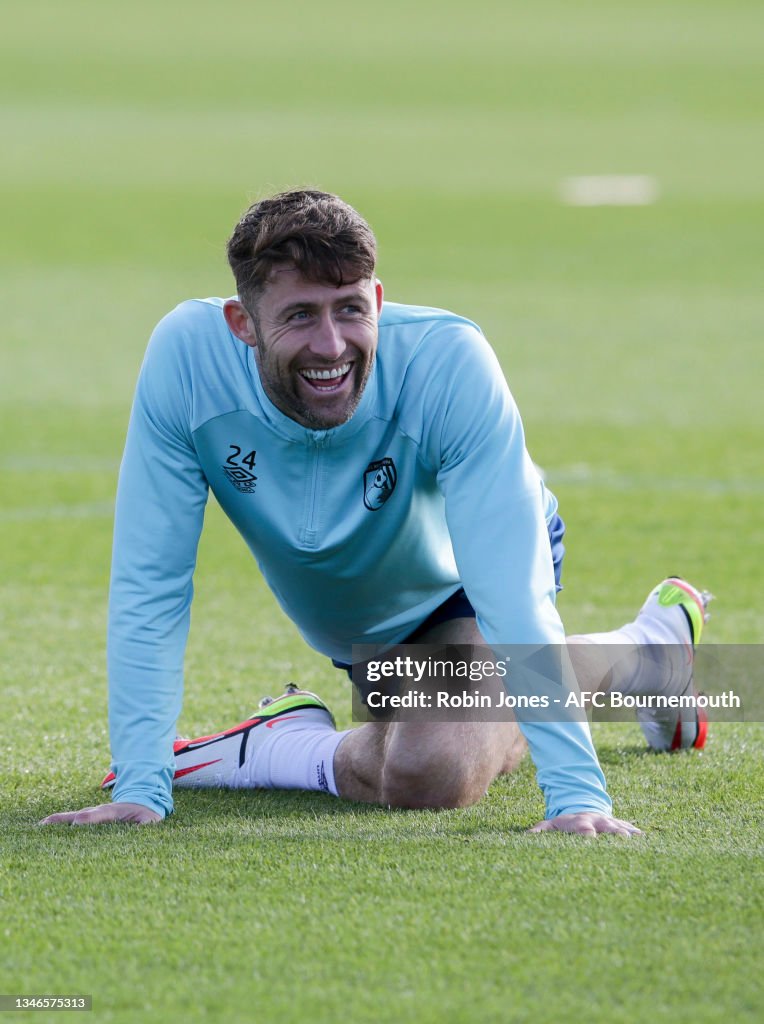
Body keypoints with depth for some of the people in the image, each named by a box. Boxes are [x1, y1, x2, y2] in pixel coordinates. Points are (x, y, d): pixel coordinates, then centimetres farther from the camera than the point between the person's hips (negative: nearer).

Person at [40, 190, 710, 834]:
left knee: (429, 771, -29)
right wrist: (140, 788, -35)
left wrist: (577, 797, -49)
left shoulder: (450, 361, -39)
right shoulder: (184, 357, -33)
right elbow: (150, 584, -28)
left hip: (462, 590, -4)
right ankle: (640, 653, 33)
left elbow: (515, 596, -42)